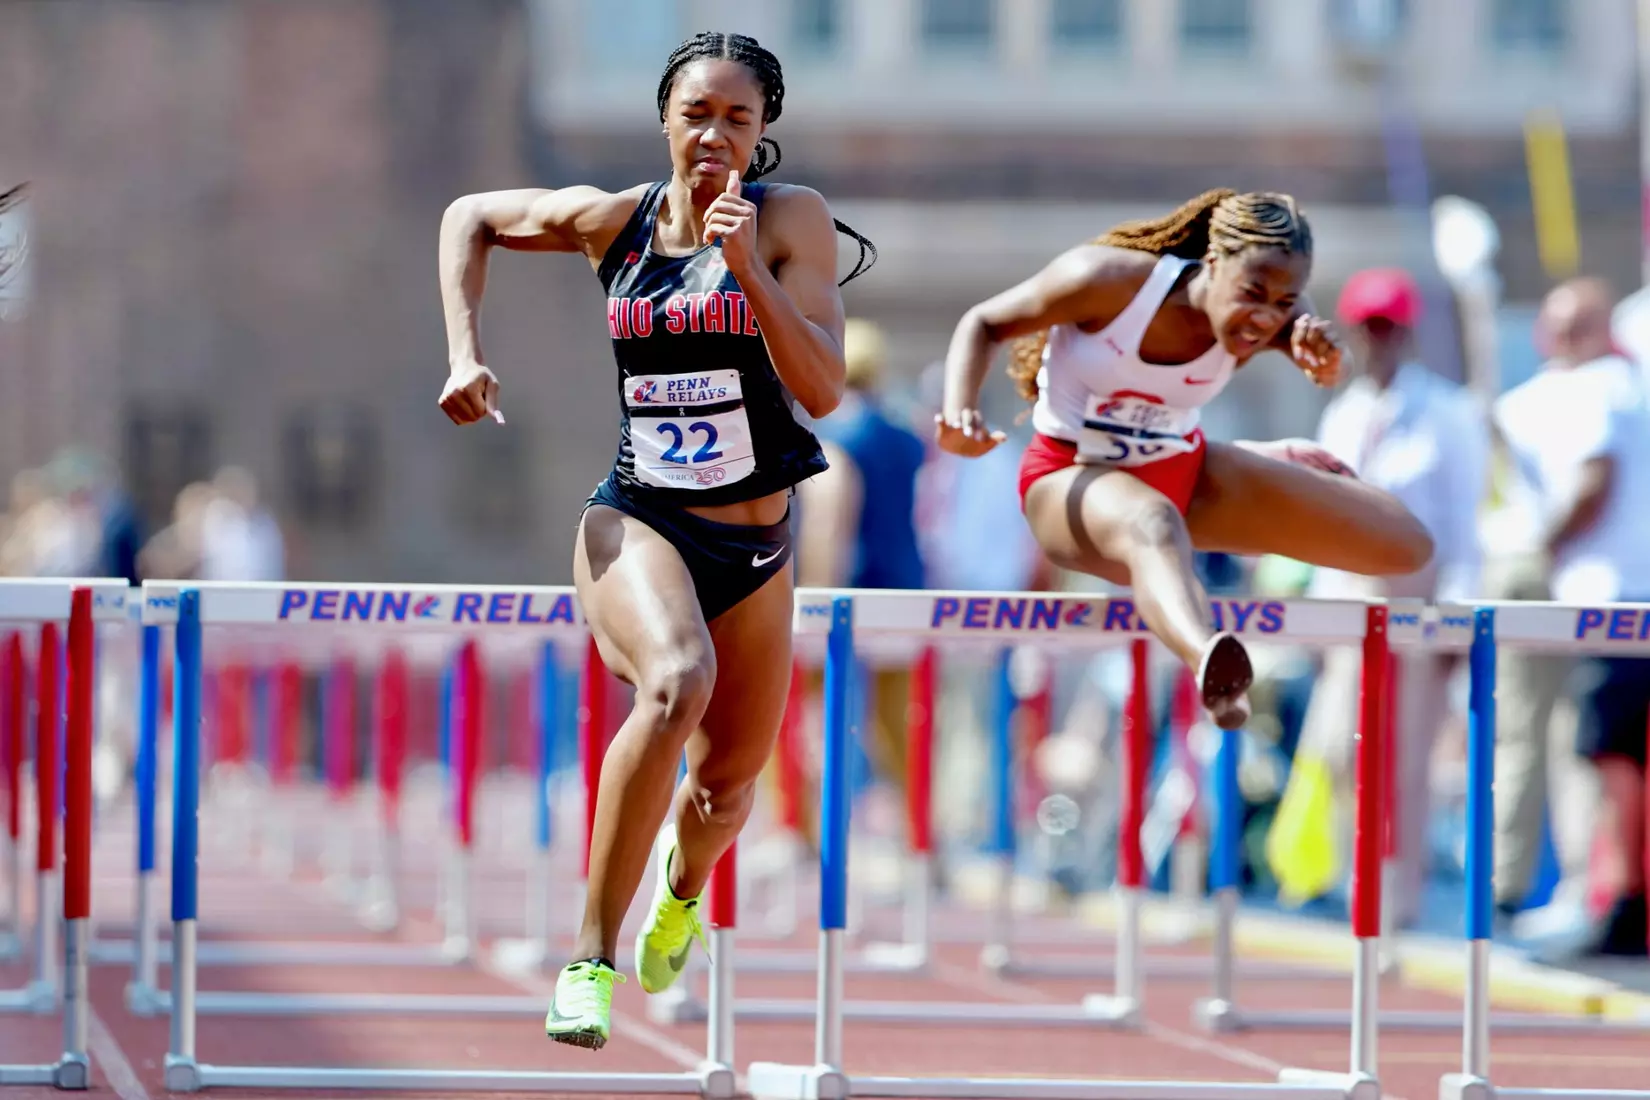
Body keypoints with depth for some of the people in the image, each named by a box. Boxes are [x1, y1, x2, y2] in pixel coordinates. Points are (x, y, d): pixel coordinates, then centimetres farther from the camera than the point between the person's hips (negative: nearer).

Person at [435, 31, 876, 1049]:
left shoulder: (792, 219, -8)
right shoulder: (614, 221, -2)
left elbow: (823, 390, -18)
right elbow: (470, 219, 15)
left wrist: (746, 266, -27)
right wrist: (465, 351, 2)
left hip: (756, 549, 2)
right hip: (637, 524, -2)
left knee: (727, 788, 15)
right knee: (679, 682, -34)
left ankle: (683, 887, 55)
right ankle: (591, 957, -31)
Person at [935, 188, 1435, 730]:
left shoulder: (1273, 316, -16)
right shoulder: (1109, 282, -26)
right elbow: (983, 323, -15)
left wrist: (1321, 349, -60)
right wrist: (959, 411, -32)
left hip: (1184, 472, 6)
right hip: (1073, 477, -5)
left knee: (1406, 546, 4)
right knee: (1152, 524, -46)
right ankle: (1210, 666, -78)